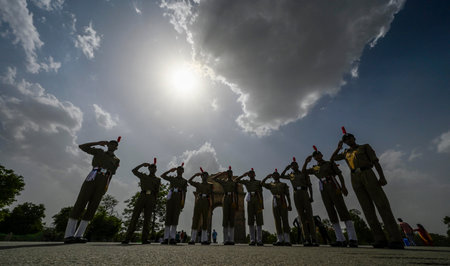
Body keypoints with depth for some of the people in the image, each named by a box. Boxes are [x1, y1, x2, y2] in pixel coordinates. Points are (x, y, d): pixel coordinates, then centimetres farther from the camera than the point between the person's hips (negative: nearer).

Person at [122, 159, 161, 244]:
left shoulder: (157, 180, 17)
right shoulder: (143, 176, 20)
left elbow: (157, 192, 11)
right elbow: (134, 170, 15)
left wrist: (155, 202, 0)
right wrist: (142, 164, 8)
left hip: (151, 198, 0)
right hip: (142, 196, 0)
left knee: (147, 219, -4)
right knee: (135, 217, -6)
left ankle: (144, 239, -3)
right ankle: (127, 238, -5)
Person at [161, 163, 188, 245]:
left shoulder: (184, 181, 15)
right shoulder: (172, 178, 21)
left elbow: (184, 193, 9)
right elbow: (162, 176, 10)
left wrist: (183, 203, -1)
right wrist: (170, 170, 3)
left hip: (178, 199, -1)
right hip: (170, 197, 1)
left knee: (175, 218, -7)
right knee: (168, 217, -4)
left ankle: (172, 238, -5)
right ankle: (166, 238, -1)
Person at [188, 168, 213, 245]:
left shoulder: (210, 185, 13)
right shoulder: (198, 184, 15)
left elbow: (211, 196, 8)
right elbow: (189, 181, 7)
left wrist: (211, 205, -1)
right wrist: (195, 175, 1)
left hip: (206, 203, 0)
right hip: (198, 202, 0)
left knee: (205, 221, -1)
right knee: (195, 220, -4)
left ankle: (204, 240, 3)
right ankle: (192, 239, -1)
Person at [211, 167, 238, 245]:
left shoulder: (235, 183, 15)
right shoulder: (223, 182, 13)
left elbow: (236, 194, 10)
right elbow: (213, 178, 9)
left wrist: (236, 204, 1)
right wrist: (222, 173, 8)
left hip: (233, 201, 1)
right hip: (225, 200, -1)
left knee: (232, 219, -1)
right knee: (225, 219, -5)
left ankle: (231, 239, 1)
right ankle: (226, 239, -1)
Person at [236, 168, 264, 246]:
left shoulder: (259, 182, 13)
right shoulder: (246, 182, 16)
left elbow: (261, 193, 8)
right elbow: (237, 180, 9)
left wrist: (262, 204, 1)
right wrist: (244, 175, 7)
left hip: (258, 202, -1)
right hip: (250, 202, 1)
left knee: (259, 221, -4)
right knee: (250, 221, -2)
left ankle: (259, 240, -1)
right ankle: (252, 240, 2)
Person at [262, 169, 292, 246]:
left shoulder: (283, 184, 14)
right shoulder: (271, 185, 18)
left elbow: (287, 195, 9)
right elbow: (262, 183, 4)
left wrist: (289, 205, -1)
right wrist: (267, 177, 1)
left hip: (283, 203, -2)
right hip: (275, 203, 2)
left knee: (285, 220, -7)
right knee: (277, 221, 0)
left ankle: (287, 240, -7)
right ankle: (280, 240, 3)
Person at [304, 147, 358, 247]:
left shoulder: (330, 163, 9)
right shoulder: (315, 168, 19)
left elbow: (340, 175, 3)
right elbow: (304, 171, 16)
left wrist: (343, 186, -13)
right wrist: (306, 162, 0)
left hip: (334, 187, -4)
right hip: (323, 191, 4)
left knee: (342, 210, -12)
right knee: (331, 214, -1)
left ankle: (353, 239, -14)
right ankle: (341, 240, 0)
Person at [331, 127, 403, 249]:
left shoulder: (365, 147, 14)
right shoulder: (346, 153, 24)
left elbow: (376, 161, 4)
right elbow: (332, 159, 24)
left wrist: (382, 176, -10)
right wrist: (338, 147, 12)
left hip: (368, 175, -3)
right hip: (355, 179, 3)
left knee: (382, 204, -11)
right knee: (367, 208, -4)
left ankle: (396, 240, -12)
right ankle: (380, 239, -5)